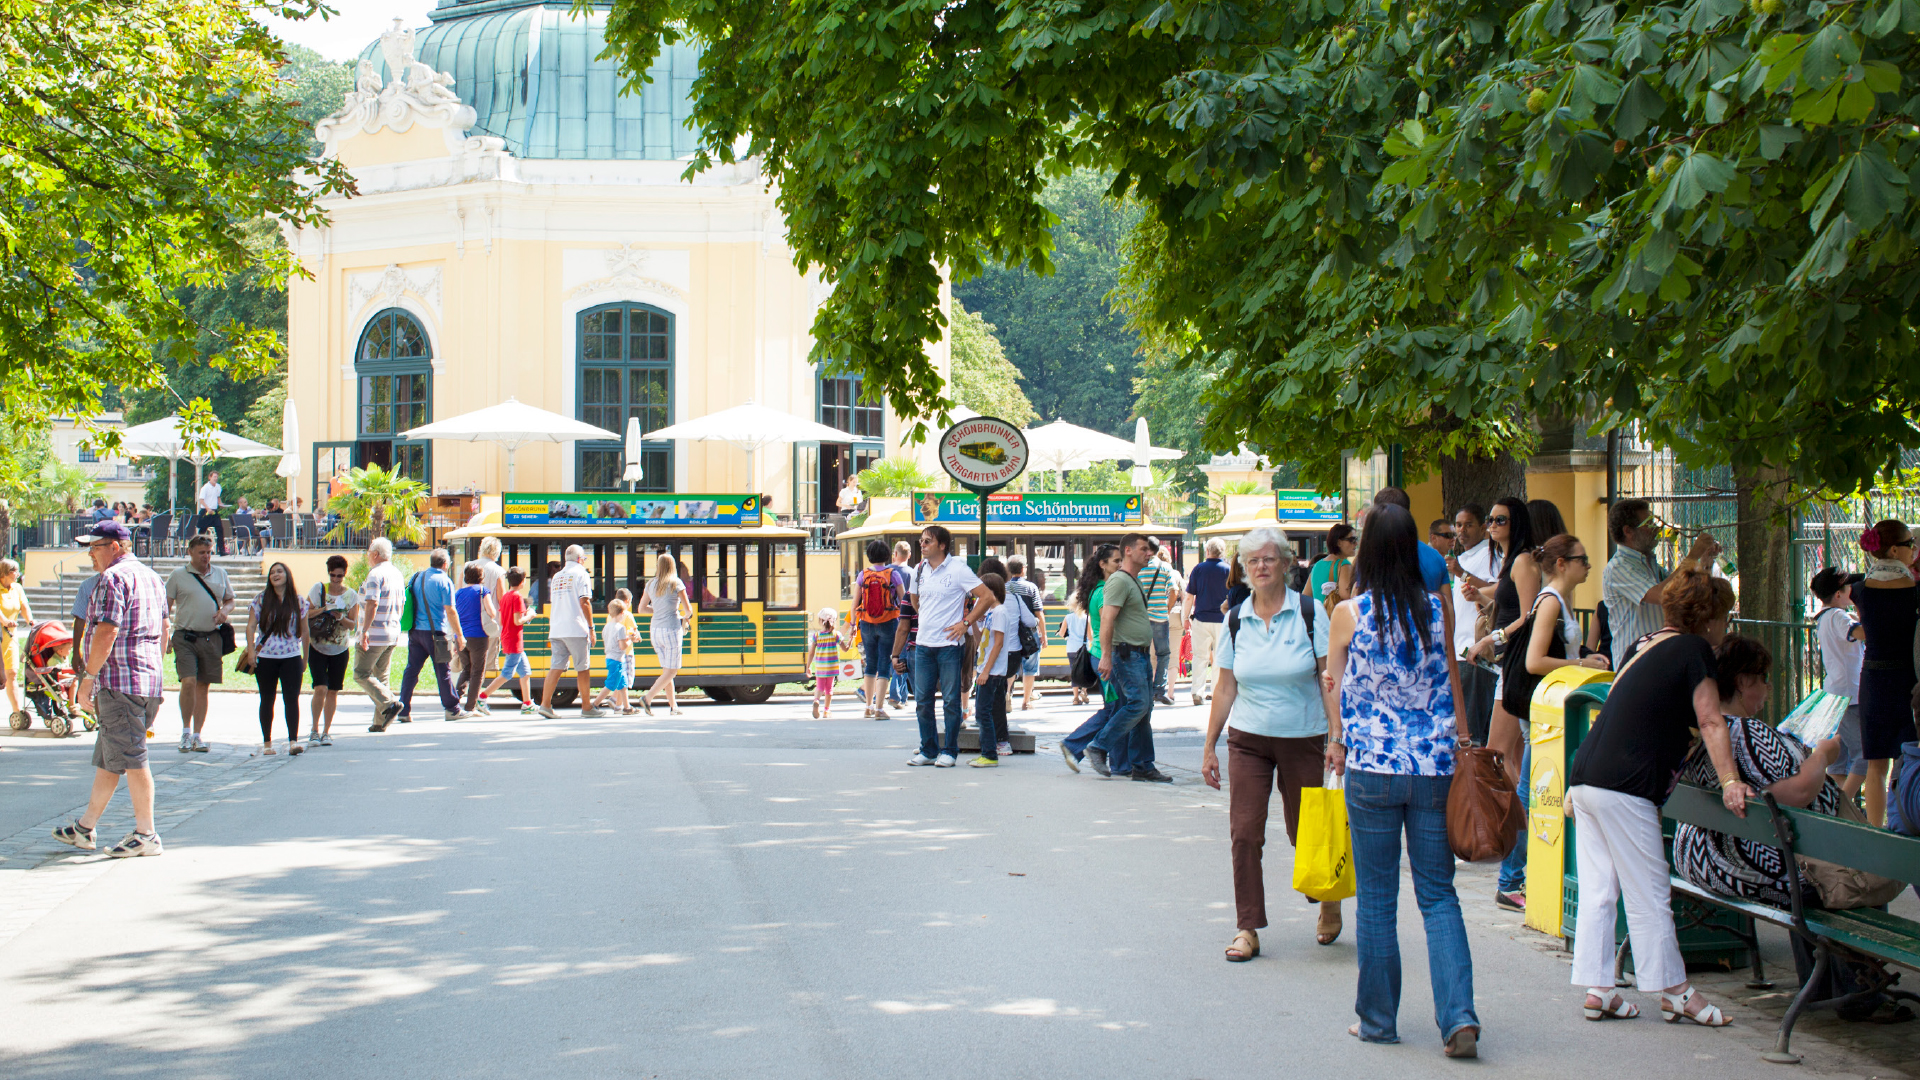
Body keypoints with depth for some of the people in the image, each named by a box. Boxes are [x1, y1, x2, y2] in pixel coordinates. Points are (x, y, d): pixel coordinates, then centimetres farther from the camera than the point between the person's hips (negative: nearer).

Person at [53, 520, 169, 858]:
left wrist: (88, 677, -14)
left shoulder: (112, 578, -11)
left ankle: (146, 835, -4)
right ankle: (84, 828, 23)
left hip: (119, 681, -10)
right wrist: (154, 672, 27)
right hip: (149, 679, 10)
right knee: (107, 759, 15)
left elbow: (107, 631, -19)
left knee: (131, 759, -6)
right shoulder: (151, 577, 18)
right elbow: (163, 630, 22)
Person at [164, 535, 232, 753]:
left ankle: (197, 735, 12)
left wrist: (225, 610, -2)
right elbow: (166, 607, 1)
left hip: (211, 637, 3)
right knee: (188, 682, -15)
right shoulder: (178, 575, 3)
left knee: (203, 686, 6)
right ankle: (185, 731, 1)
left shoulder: (220, 574, 13)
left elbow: (229, 599, 22)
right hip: (185, 637, -3)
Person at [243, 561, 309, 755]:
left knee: (292, 699, -8)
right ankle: (267, 742, 15)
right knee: (267, 700, 8)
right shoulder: (261, 599, 3)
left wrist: (305, 658, 10)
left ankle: (293, 741, -10)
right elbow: (251, 626, 2)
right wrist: (251, 650, -10)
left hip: (291, 657, 0)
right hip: (265, 658, 0)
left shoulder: (298, 601, 5)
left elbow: (304, 631, 10)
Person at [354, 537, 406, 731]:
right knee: (381, 676, 12)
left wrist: (364, 630, -23)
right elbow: (401, 604, 20)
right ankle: (380, 722, 11)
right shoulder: (396, 573, 14)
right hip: (392, 634, 8)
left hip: (374, 634, -8)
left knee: (361, 674, -2)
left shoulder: (376, 574, -13)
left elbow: (372, 604, -22)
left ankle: (390, 703, -17)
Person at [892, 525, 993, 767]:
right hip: (923, 645, 6)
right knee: (922, 700, 6)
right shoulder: (918, 571, 9)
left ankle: (949, 751, 8)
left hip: (950, 645, -6)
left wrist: (965, 623, -11)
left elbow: (987, 596, -9)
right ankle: (928, 750, 16)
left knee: (951, 700, 0)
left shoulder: (958, 570, -8)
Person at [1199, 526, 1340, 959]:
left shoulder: (1309, 613, -5)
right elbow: (1225, 687, 8)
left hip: (1303, 739, -2)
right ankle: (1248, 929, 1)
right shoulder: (1236, 620, 3)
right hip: (1247, 739, 2)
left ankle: (1329, 899, 34)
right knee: (1244, 833, -6)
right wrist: (1209, 747, 7)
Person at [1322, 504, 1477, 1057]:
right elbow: (1449, 683, 12)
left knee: (1376, 899, 8)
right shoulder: (1436, 610, 2)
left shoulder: (1349, 613, -4)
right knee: (1439, 895, 7)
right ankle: (1459, 1016, -5)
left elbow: (1334, 687, 7)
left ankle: (1378, 1018, 16)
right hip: (1435, 766, 2)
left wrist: (1337, 741, 24)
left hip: (1372, 768, -2)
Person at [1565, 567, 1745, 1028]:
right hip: (1623, 788, -8)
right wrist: (1729, 782, -9)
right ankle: (1675, 991, 8)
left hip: (1585, 777, 9)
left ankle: (1597, 989, 11)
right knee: (1649, 894, 0)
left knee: (1596, 890, 9)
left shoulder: (1645, 643, 19)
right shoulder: (1694, 649, -5)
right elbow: (1711, 722, -9)